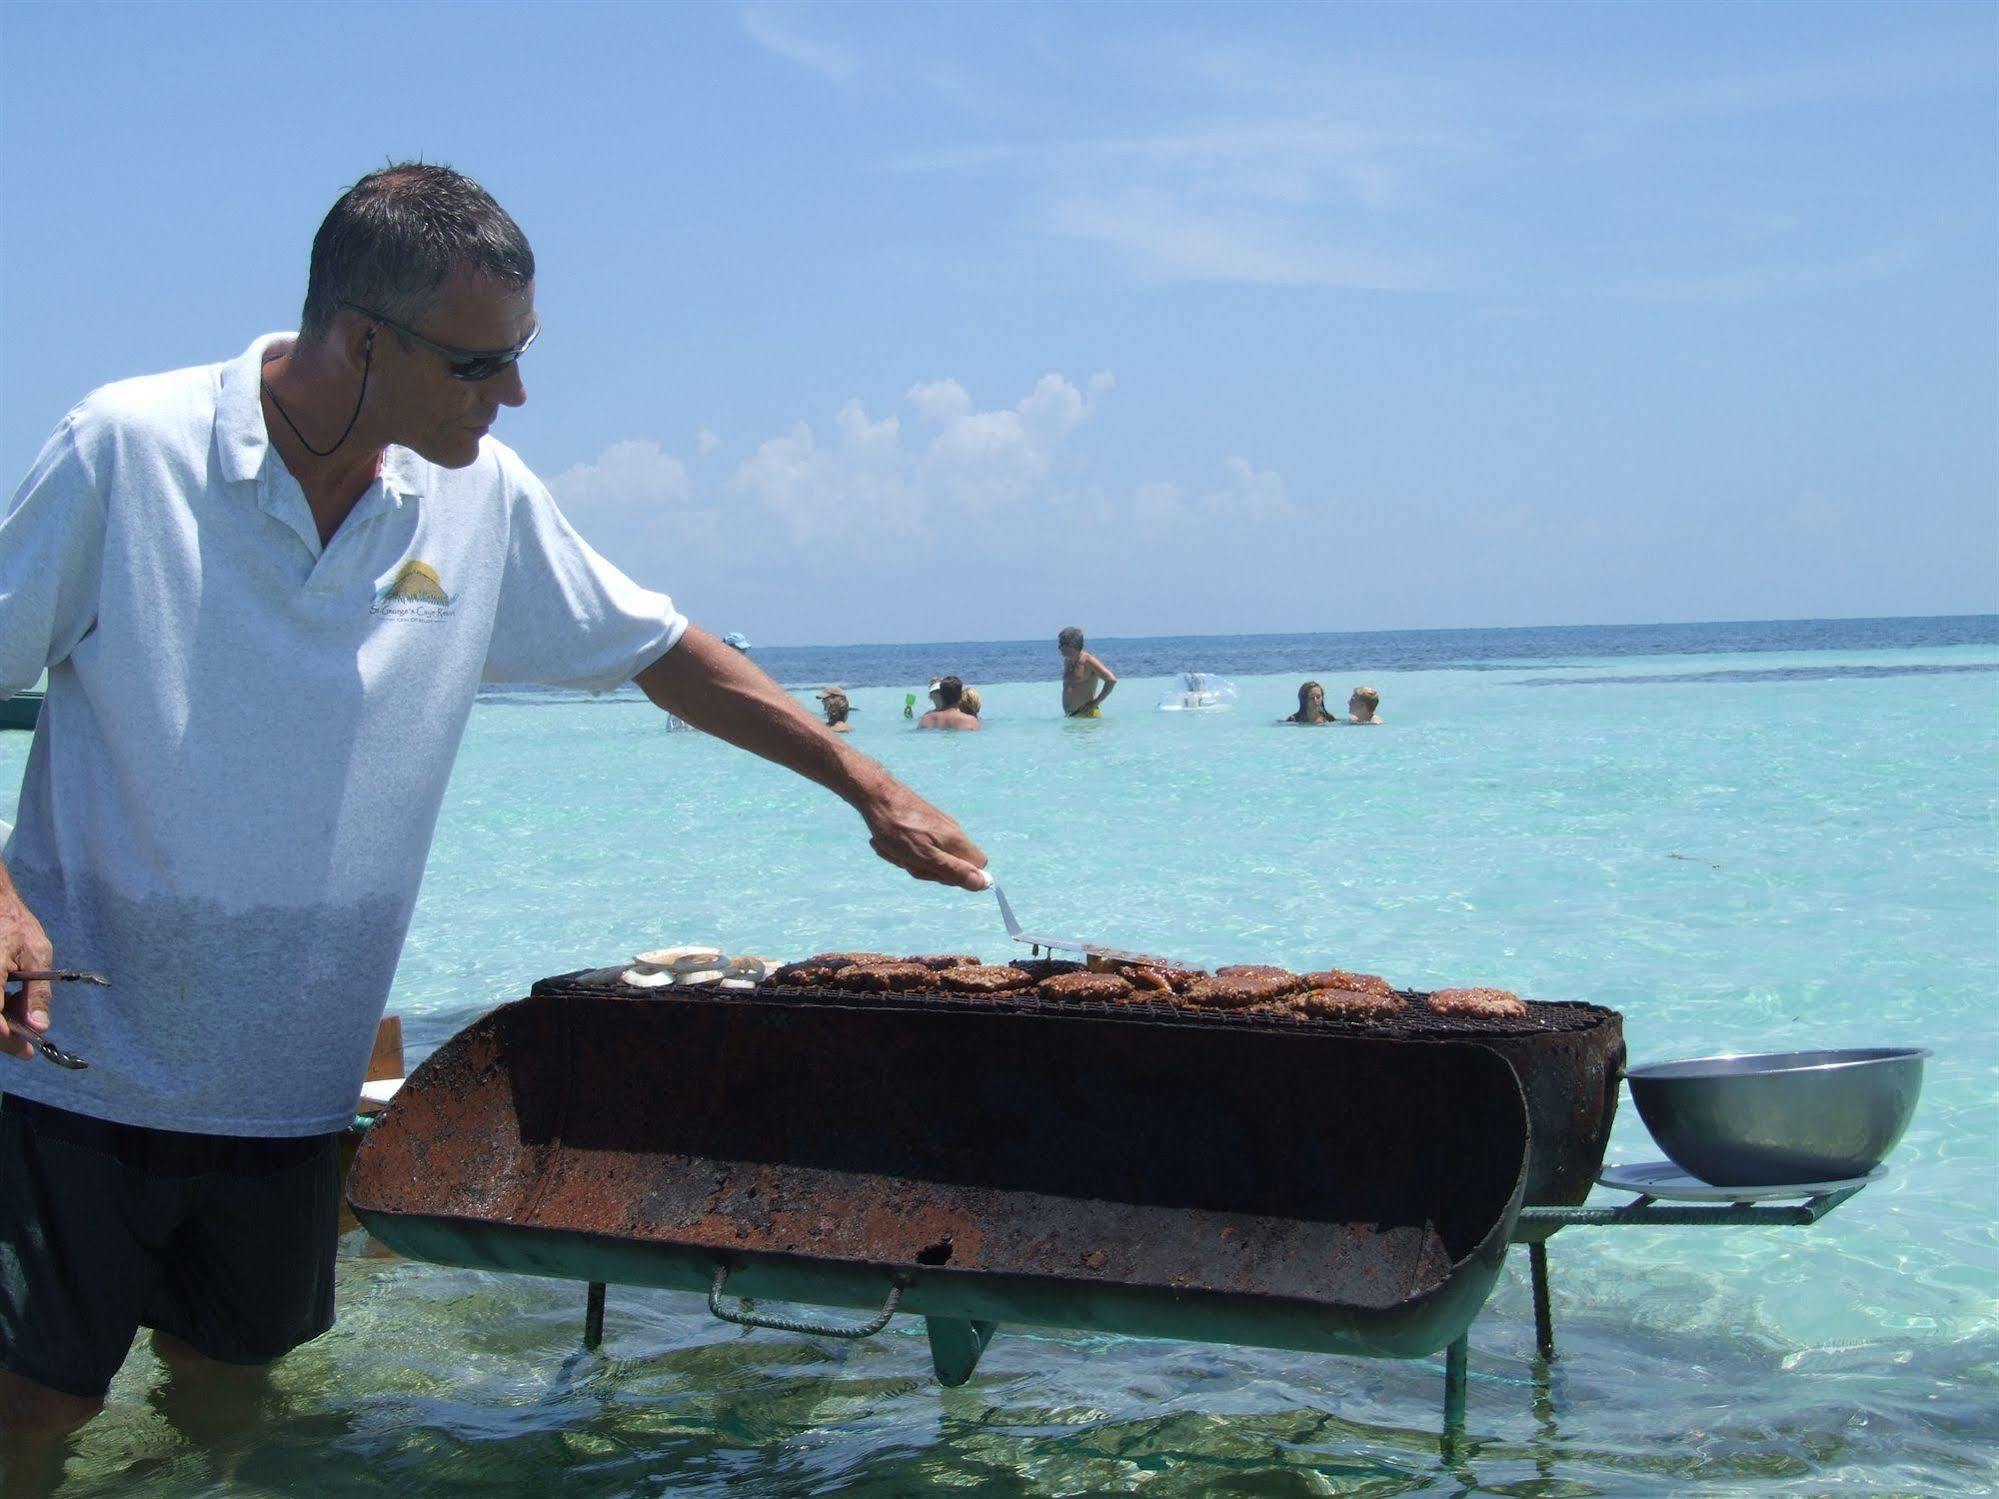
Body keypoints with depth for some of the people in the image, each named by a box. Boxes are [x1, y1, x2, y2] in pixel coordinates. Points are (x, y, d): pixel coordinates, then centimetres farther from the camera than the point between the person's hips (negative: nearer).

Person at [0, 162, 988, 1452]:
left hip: (291, 1087, 4)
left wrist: (870, 789, 8)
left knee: (232, 1381, 13)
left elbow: (663, 652, 10)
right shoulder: (130, 450, -13)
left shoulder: (485, 500, -1)